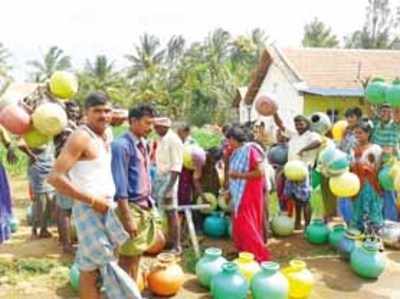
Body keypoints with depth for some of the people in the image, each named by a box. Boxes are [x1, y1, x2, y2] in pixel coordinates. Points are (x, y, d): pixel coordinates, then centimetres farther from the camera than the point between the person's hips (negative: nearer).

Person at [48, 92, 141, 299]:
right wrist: (92, 200, -20)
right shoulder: (80, 137, -16)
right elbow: (55, 177, -24)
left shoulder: (105, 135, 8)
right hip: (89, 210, -8)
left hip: (107, 207, 8)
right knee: (91, 269, 1)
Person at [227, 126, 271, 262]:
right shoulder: (237, 152, 10)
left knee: (247, 226, -7)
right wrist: (230, 191, 14)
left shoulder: (250, 149, -17)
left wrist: (238, 175, -20)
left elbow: (260, 172, -24)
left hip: (250, 194, -9)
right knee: (239, 225, 14)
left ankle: (260, 256, 1)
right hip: (239, 194, 9)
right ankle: (243, 251, 28)